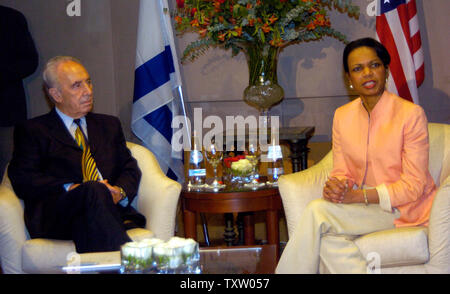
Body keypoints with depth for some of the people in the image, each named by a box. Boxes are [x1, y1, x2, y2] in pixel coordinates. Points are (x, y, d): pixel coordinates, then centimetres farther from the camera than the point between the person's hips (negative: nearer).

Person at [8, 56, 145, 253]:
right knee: (94, 190, -37)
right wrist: (70, 189, -12)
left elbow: (130, 168, 21)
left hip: (112, 209, 3)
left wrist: (120, 191, -4)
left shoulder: (109, 125, 29)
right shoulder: (32, 131, 15)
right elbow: (22, 179, 2)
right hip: (56, 216, -2)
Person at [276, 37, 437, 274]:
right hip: (365, 208, 5)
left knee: (317, 212, -25)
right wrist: (335, 185, -18)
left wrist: (358, 196, -23)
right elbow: (342, 171, 8)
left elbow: (413, 186, -12)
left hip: (405, 208, -5)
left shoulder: (411, 114, -11)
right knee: (329, 239, -31)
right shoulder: (342, 116, 6)